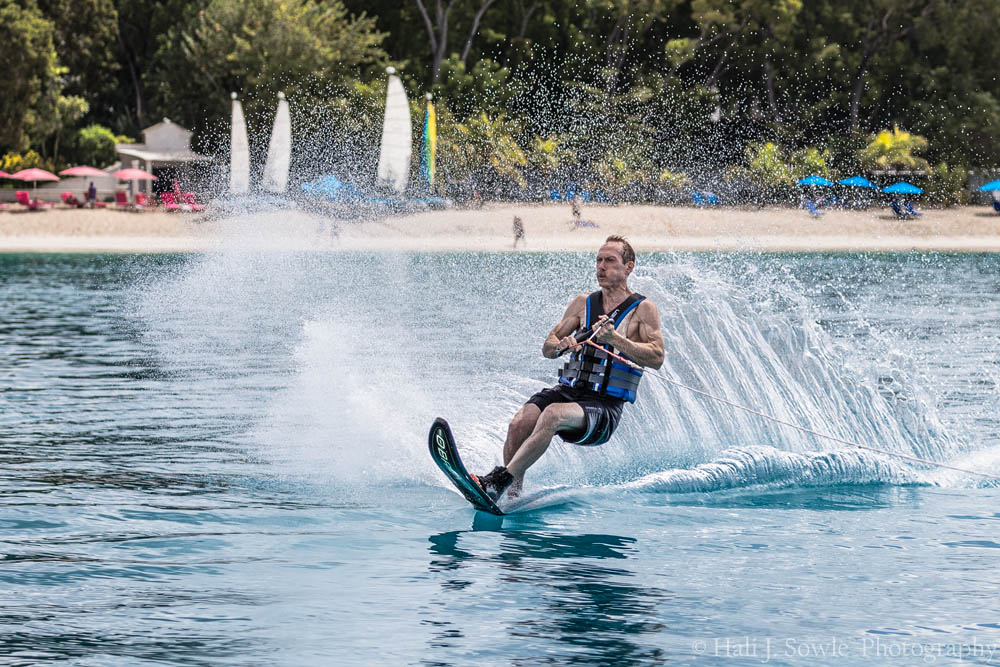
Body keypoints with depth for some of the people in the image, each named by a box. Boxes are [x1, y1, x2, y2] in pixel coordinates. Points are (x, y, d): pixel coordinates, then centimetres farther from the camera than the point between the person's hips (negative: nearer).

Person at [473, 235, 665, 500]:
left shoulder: (643, 309, 4)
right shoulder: (583, 303, 17)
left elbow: (657, 357, -9)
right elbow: (547, 347, 16)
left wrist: (615, 339, -21)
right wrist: (560, 346, -9)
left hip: (605, 406, -5)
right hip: (568, 390, 5)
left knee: (553, 414, -35)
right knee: (520, 423, -26)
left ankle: (498, 481, -41)